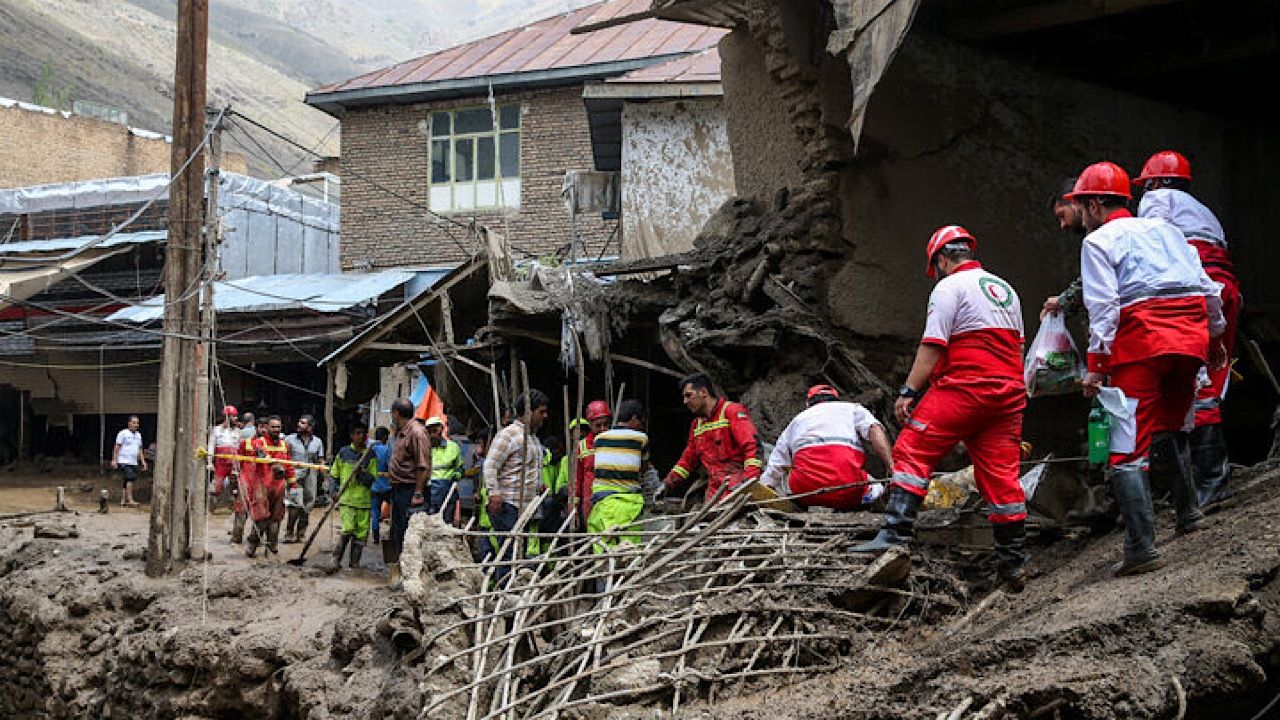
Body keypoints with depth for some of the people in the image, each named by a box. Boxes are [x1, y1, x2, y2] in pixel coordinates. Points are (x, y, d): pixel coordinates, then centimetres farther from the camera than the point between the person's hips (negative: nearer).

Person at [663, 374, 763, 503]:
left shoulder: (733, 411, -2)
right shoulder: (697, 424, 23)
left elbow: (751, 445, -14)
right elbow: (688, 459, 33)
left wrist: (751, 479, -26)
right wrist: (668, 484, 23)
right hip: (715, 490, 7)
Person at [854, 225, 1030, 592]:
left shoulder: (949, 287, -2)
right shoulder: (1006, 289, 21)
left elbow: (932, 346, -12)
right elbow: (1017, 346, 23)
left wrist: (908, 392, -12)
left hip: (963, 388, -7)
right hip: (1008, 392, 7)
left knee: (913, 452, -4)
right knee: (1001, 473, 8)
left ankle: (896, 534, -15)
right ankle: (1013, 563, 10)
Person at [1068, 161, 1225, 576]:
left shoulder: (1098, 241, 4)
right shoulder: (1164, 229, 22)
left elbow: (1103, 305, -8)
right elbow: (1208, 288, 19)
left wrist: (1096, 364, -9)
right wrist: (1215, 338, 29)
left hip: (1141, 339, -6)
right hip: (1190, 338, 6)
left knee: (1126, 448, -7)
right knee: (1168, 428, 27)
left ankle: (1141, 548, -15)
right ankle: (1188, 510, 28)